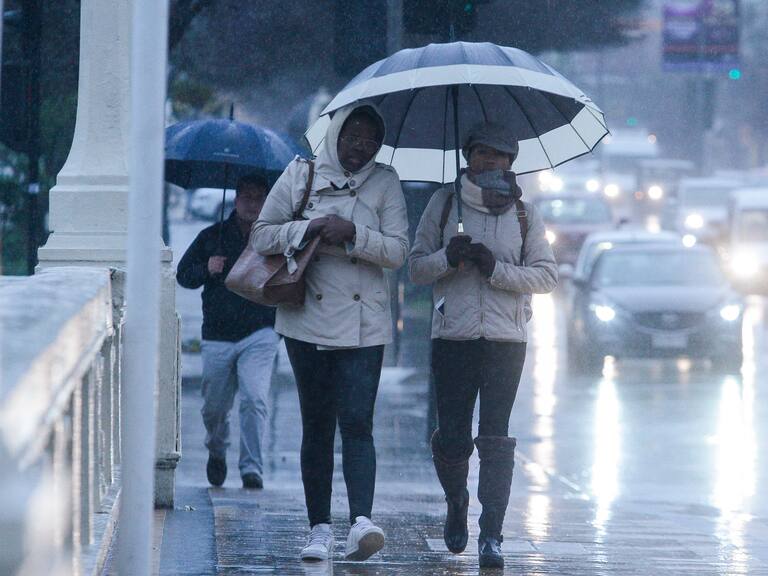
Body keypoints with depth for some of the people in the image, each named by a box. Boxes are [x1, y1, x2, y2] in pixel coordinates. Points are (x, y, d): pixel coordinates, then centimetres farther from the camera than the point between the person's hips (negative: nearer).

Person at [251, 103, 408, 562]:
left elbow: (398, 251, -2)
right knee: (317, 425, 5)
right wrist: (307, 229, -12)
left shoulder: (386, 184, 5)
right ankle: (320, 528, 9)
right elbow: (262, 235, 4)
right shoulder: (300, 175, 6)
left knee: (357, 422, -13)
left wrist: (353, 234, -16)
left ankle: (362, 519, -25)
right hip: (308, 321, 1)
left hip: (363, 326, -1)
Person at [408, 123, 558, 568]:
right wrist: (448, 257, -12)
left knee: (495, 439, -7)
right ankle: (457, 502, 28)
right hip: (452, 335, 0)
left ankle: (492, 536, -7)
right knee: (451, 439, -2)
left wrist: (497, 269, -11)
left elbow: (547, 276, 4)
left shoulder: (523, 213, 9)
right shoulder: (445, 203, 9)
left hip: (506, 339, 0)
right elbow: (416, 267, 8)